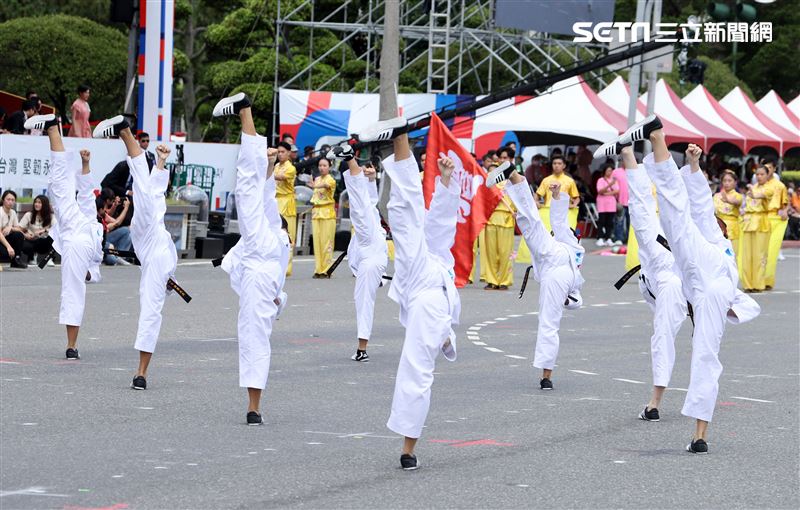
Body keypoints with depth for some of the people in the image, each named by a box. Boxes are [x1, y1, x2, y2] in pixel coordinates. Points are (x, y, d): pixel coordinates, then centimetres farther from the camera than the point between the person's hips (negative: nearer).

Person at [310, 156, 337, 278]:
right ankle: (318, 269, 5)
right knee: (317, 241, 2)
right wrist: (313, 209, 15)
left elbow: (326, 185, -30)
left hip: (327, 213, -6)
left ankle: (326, 270, -5)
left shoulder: (331, 180, -6)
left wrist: (315, 186, -50)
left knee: (326, 242, -7)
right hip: (316, 212, 6)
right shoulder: (317, 179, 14)